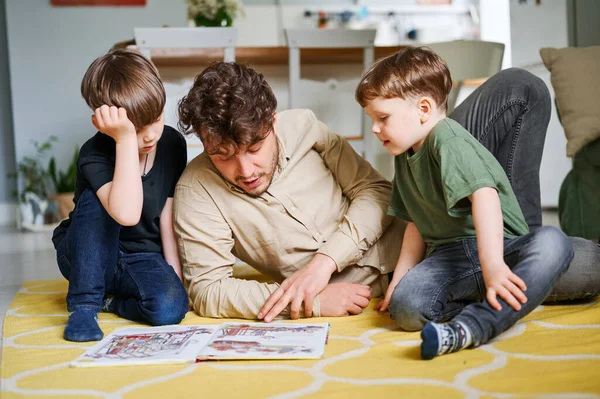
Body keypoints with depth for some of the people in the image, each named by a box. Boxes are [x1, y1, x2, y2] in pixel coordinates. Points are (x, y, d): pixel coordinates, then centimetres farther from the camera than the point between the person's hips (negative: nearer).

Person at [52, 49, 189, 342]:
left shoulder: (173, 144, -8)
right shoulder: (94, 155, -23)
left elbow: (169, 220, -4)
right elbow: (126, 214, -42)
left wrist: (176, 277, -10)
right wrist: (126, 139, -40)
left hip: (144, 260, 2)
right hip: (89, 259, -2)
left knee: (170, 309, -30)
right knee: (95, 200, -33)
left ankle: (107, 301, -1)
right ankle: (83, 305, -21)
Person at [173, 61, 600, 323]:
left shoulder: (301, 126, -8)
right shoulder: (196, 192, -14)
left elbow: (374, 189, -5)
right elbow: (207, 290, -14)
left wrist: (324, 260, -22)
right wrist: (312, 302, -24)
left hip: (405, 214, 5)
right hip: (378, 277, -4)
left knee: (521, 88, -5)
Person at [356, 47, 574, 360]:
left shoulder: (447, 141, -12)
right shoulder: (405, 157, 16)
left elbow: (484, 195, -28)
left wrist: (492, 265, -38)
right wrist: (399, 278, 12)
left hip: (499, 248, -5)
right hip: (448, 256, 5)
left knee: (552, 243, -39)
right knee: (404, 306, -26)